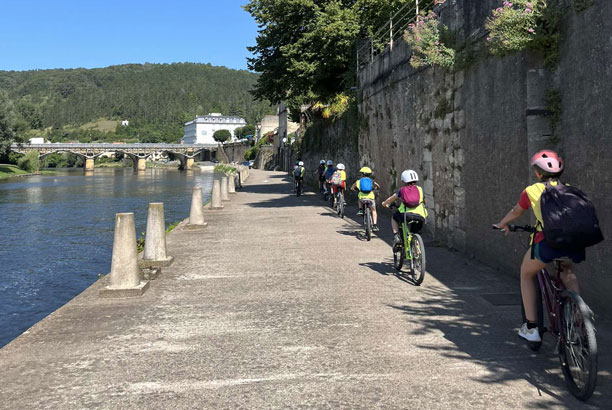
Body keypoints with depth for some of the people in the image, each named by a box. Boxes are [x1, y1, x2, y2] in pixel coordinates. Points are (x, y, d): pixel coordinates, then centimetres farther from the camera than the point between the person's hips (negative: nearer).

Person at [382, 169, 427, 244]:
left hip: (406, 214, -1)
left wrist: (385, 203, 51)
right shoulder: (420, 189, 23)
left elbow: (391, 199, 30)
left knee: (394, 219, 29)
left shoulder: (402, 190, 19)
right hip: (420, 217, 1)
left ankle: (396, 237, 10)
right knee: (415, 234, 25)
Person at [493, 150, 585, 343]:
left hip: (549, 240, -3)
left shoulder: (532, 190, 17)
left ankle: (531, 328, 21)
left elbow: (516, 212, 34)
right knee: (567, 270, 37)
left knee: (526, 275, 23)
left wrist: (502, 224, 53)